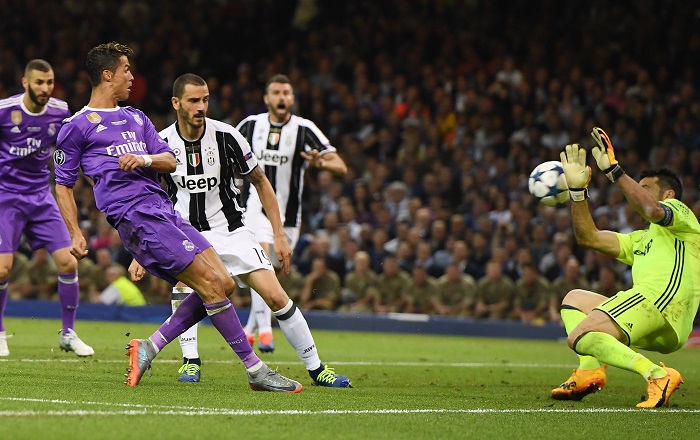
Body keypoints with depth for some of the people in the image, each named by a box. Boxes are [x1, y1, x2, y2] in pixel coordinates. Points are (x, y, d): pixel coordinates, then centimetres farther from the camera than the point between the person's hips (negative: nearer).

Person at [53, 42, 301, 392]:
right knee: (211, 283, -15)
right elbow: (63, 185, 8)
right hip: (135, 216, -8)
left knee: (223, 284, -2)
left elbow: (171, 161, 17)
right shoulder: (76, 127, 5)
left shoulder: (135, 118, 24)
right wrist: (75, 234, -2)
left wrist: (145, 159, -6)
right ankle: (255, 370, -12)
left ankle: (148, 348, 1)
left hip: (166, 212, 8)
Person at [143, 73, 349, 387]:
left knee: (276, 296, -9)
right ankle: (190, 361, -19)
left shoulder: (226, 137, -11)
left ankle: (316, 368, 4)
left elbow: (260, 182, 1)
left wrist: (280, 235, -1)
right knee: (182, 279, -31)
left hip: (230, 231, 0)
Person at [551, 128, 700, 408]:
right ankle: (590, 370, -2)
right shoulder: (642, 239, 38)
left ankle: (657, 375, -33)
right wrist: (577, 189, 22)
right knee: (574, 299, 24)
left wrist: (613, 170, -13)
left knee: (580, 337, -22)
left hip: (660, 296, -9)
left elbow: (652, 210, -14)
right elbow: (588, 237, 29)